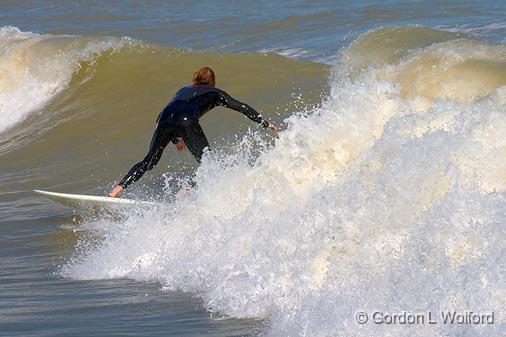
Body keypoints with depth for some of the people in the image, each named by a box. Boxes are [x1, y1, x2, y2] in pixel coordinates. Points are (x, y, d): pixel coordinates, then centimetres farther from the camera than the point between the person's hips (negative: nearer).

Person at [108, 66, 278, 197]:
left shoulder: (183, 90, 40)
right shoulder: (214, 93, 30)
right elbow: (242, 107, 30)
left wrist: (176, 139, 45)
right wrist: (265, 123, 37)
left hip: (165, 118, 5)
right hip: (186, 121, -5)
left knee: (149, 161, 16)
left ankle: (118, 188, 2)